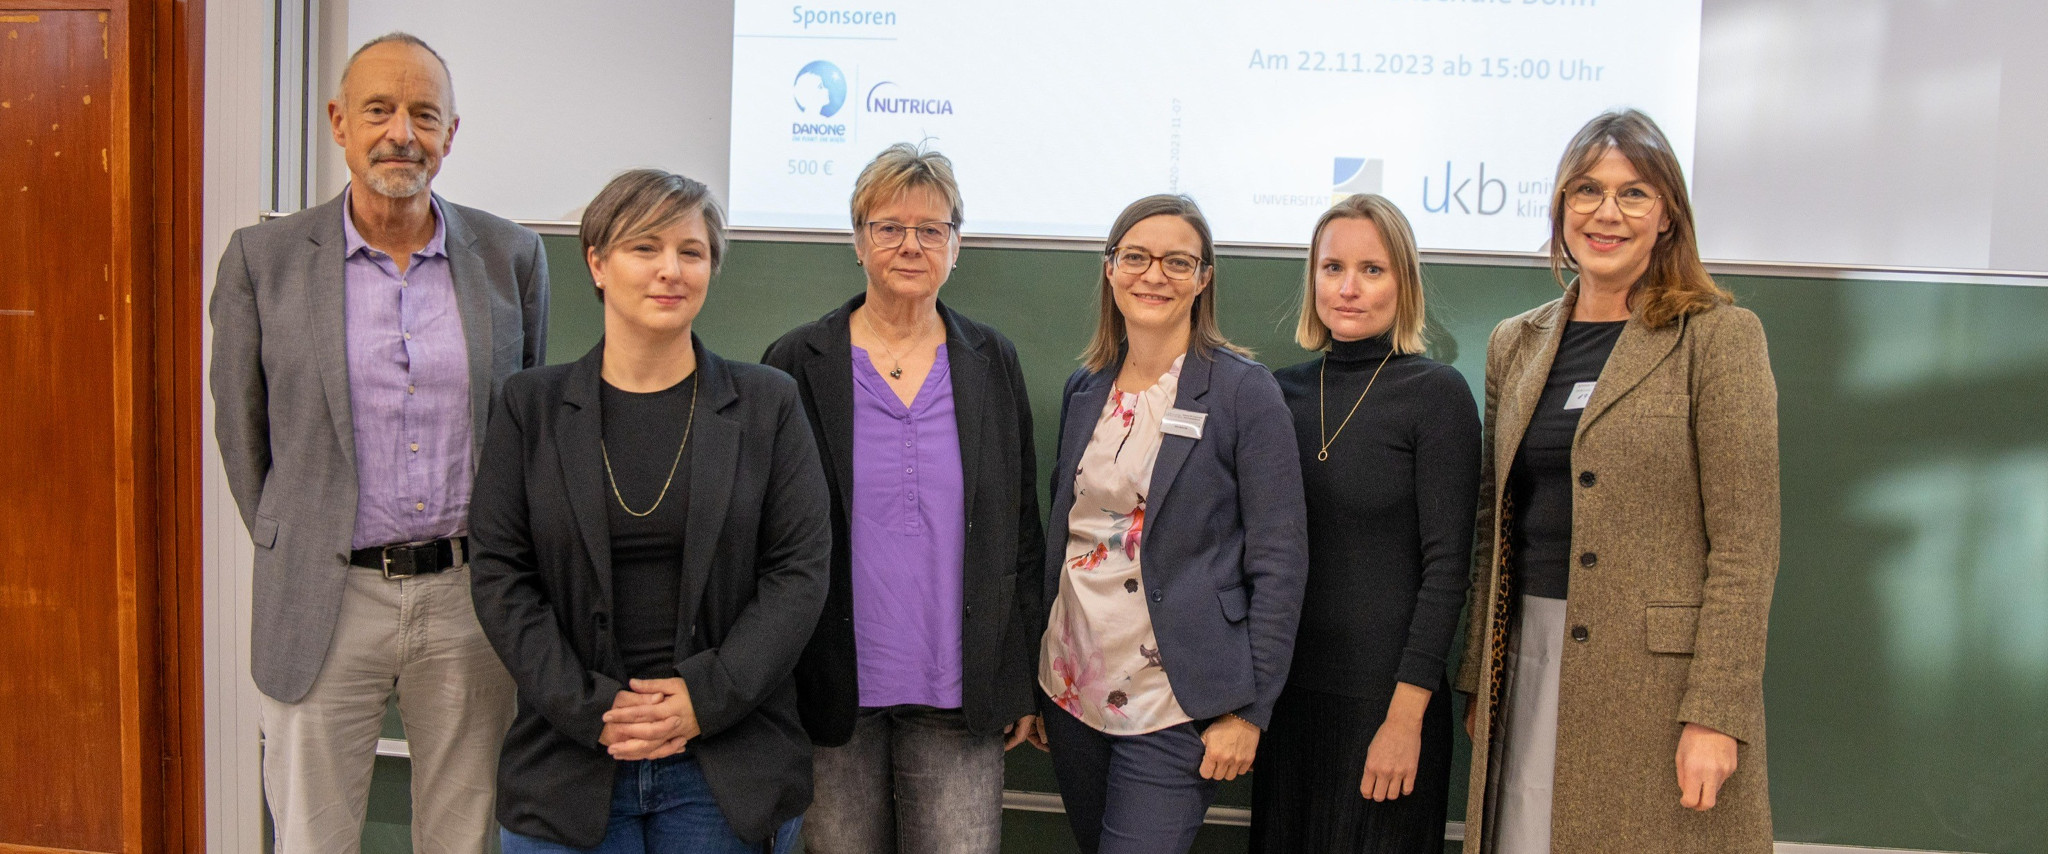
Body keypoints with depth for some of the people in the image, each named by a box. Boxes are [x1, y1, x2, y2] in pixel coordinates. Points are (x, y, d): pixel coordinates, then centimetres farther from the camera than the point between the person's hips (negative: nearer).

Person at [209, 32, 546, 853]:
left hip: (469, 594, 1)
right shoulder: (262, 258, -2)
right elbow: (241, 432, 6)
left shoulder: (511, 255, 2)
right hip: (326, 604, -1)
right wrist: (293, 556, 8)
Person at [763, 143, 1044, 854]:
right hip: (833, 688, -1)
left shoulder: (992, 363, 7)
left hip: (958, 691, 1)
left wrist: (1019, 682, 6)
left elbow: (1020, 530, 9)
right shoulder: (798, 363, 1)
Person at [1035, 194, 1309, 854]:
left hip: (1175, 702, -5)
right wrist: (1036, 681, 13)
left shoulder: (1244, 391, -9)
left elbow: (1279, 563, -9)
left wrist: (1247, 710, -12)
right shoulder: (1085, 389, 7)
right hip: (1071, 686, 5)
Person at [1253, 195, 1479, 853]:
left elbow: (1446, 568, -11)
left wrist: (1406, 716, -15)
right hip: (1289, 691, 5)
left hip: (1385, 696, -4)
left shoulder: (1437, 394, -8)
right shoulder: (1284, 391, 5)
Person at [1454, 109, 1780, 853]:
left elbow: (1745, 546, -9)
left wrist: (1716, 712, -15)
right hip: (1529, 660, 5)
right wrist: (1479, 679, 11)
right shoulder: (1516, 344, 11)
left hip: (1659, 672, -4)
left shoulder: (1718, 337, -4)